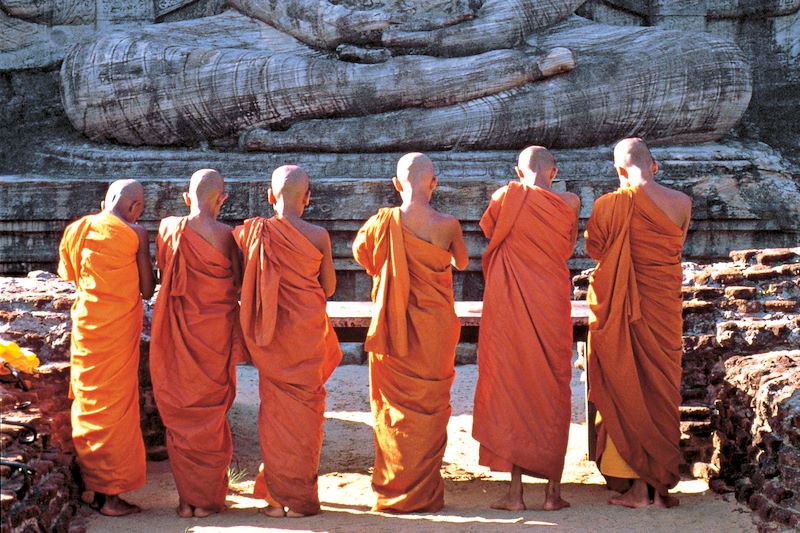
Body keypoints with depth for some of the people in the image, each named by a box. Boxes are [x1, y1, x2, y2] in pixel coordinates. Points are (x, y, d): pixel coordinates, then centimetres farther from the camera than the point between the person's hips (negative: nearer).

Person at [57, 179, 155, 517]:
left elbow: (70, 277, 13)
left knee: (88, 402, 16)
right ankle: (107, 492, 6)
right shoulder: (135, 235, -10)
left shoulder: (76, 230, 4)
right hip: (119, 330, -5)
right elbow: (147, 290, -6)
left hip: (85, 326, 5)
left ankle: (89, 484, 23)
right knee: (114, 406, 2)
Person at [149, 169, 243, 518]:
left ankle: (186, 498, 14)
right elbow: (238, 282, -1)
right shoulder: (224, 235, -13)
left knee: (181, 414, 11)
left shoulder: (169, 228, -5)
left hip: (178, 335, 2)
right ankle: (208, 498, 14)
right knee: (211, 416, 9)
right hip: (216, 332, -2)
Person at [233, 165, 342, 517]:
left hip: (272, 336, 2)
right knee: (305, 408, 7)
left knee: (275, 409, 12)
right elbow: (329, 288, 2)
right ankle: (299, 498, 10)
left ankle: (276, 496, 13)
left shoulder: (255, 231, -7)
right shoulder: (318, 236, -10)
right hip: (308, 333, -2)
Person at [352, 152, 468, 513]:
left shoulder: (383, 222, -9)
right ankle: (425, 493, 13)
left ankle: (393, 492, 17)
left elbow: (361, 252, 12)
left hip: (392, 330, 1)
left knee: (393, 408, 11)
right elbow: (462, 263, 9)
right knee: (430, 408, 10)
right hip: (435, 331, -1)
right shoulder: (448, 225, -11)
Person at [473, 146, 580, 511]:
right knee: (553, 389, 9)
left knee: (511, 388, 4)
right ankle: (553, 490, 10)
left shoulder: (507, 197, -3)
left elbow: (488, 231, 13)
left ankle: (515, 491, 4)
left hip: (510, 306, -1)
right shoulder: (568, 205, 0)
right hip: (552, 309, 2)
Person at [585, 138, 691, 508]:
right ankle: (660, 486, 15)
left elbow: (594, 249, 3)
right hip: (665, 307, 2)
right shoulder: (682, 203, -4)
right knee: (661, 388, 11)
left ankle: (637, 486, 6)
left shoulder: (609, 206, -11)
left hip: (621, 309, -2)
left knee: (626, 389, 6)